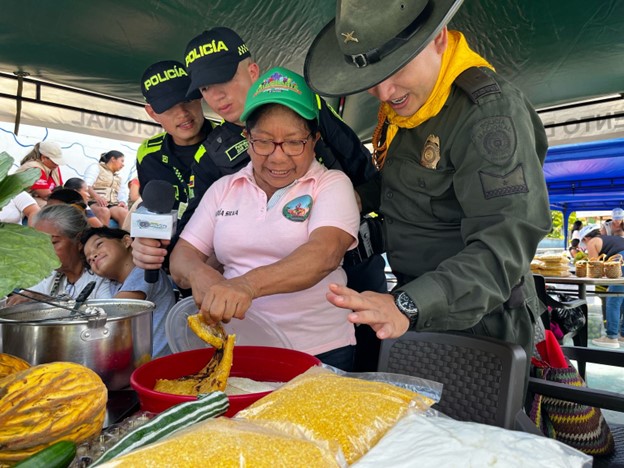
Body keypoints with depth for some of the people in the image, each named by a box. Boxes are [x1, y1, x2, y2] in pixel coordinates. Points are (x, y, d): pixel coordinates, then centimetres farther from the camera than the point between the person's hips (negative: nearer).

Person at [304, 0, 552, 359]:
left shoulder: (490, 110, -23)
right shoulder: (401, 101, 3)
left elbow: (505, 246, -30)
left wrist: (407, 306, -41)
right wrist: (354, 198, -1)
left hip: (477, 322, -7)